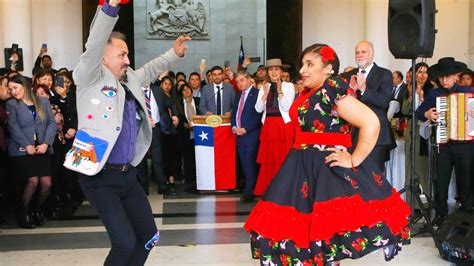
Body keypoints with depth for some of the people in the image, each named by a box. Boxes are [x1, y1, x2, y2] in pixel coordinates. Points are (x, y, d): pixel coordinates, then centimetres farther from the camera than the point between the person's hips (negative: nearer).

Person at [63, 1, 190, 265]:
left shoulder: (130, 79, 12)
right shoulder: (91, 78, -7)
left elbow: (150, 70, 32)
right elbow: (94, 46, -23)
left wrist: (174, 54, 28)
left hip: (128, 174, 8)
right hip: (100, 178, -7)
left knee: (149, 236, 13)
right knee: (125, 242, -12)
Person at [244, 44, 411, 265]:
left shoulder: (334, 89, -16)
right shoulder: (309, 91, 11)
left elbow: (371, 124, -24)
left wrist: (353, 161, -21)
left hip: (327, 167, -9)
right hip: (304, 166, 9)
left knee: (325, 225, -6)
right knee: (291, 222, 11)